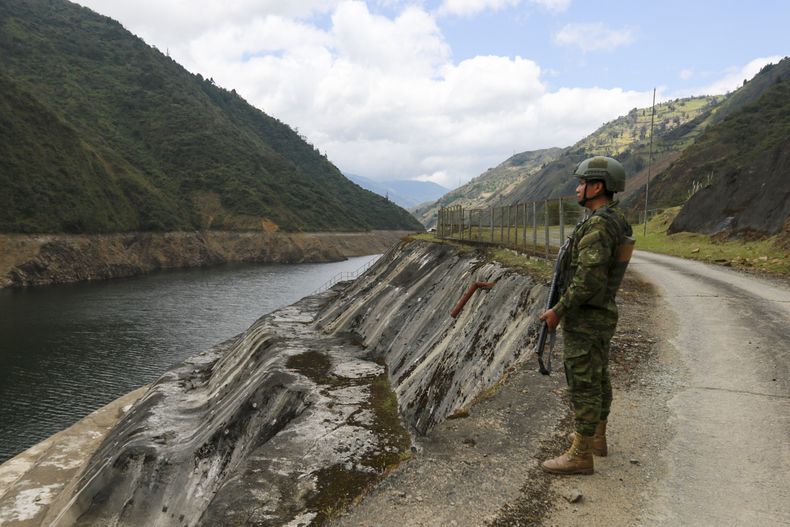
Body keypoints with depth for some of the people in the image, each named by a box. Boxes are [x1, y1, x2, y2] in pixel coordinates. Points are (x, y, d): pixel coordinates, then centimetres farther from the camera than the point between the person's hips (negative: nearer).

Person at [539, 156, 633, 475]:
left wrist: (558, 311, -18)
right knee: (598, 378, 20)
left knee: (582, 384, -2)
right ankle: (596, 437, 35)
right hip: (604, 314, 10)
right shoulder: (617, 221, 10)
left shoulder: (597, 225, -23)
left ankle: (580, 455, 7)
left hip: (584, 320, -10)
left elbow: (588, 278, -28)